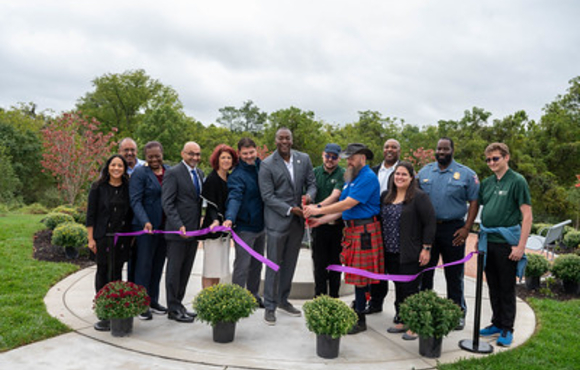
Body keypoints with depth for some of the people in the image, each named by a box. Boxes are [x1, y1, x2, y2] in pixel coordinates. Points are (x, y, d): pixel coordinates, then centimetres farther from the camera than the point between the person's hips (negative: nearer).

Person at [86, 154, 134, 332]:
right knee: (103, 272, 2)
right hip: (103, 237, -2)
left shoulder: (127, 188, 6)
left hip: (122, 238, 2)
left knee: (117, 272, 7)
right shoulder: (98, 187, -1)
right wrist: (91, 238, -5)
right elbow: (90, 214, -1)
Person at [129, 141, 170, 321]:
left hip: (165, 226, 5)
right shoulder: (140, 173, -6)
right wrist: (145, 222, -25)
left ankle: (153, 301, 24)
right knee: (144, 264, 0)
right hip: (146, 226, -5)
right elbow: (135, 201, -12)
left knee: (158, 264, 12)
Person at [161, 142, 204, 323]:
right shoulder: (173, 173, -8)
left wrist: (200, 227, 10)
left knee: (185, 270, 12)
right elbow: (167, 203, -13)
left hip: (193, 230, 7)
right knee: (174, 269, 2)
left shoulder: (199, 173, 15)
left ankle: (178, 304, 23)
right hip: (177, 230, -7)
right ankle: (173, 309, 10)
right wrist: (179, 226, -21)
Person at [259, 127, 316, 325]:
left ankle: (283, 300, 31)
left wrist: (309, 196, -14)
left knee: (290, 263, 15)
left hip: (297, 220, 5)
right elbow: (267, 196, -12)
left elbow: (312, 183, 9)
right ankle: (270, 306, 11)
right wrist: (290, 210, -18)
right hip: (277, 221, -5)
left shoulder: (304, 159, 5)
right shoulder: (267, 165, -9)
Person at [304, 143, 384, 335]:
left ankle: (360, 320, 6)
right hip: (352, 229, 9)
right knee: (356, 274, 12)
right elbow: (344, 209, 17)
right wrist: (320, 221, 9)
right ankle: (357, 309, 21)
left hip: (364, 231, -9)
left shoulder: (368, 177, -12)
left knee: (361, 276, -3)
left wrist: (318, 210, -13)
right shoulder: (352, 178, 17)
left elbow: (348, 204, -18)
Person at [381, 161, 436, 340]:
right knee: (398, 288, 14)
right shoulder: (386, 197, 12)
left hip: (411, 255, -6)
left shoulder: (419, 197, -8)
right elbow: (381, 221, 18)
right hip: (391, 253, 6)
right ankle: (401, 321, 25)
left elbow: (430, 223, -10)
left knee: (410, 289, -3)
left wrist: (426, 249, -13)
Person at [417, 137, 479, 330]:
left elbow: (474, 201, -2)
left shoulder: (466, 174, 0)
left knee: (454, 274, 6)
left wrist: (466, 228, -10)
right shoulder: (424, 172, 8)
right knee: (425, 271, 8)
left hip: (453, 229, -2)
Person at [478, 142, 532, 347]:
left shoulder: (517, 181, -8)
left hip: (506, 243, -6)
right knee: (493, 286, 15)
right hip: (488, 242, 6)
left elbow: (527, 216, -12)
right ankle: (497, 323, 28)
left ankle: (507, 329, 14)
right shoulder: (486, 183, 10)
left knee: (507, 288, 4)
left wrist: (521, 246, -16)